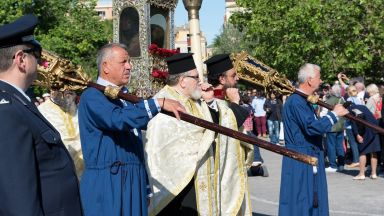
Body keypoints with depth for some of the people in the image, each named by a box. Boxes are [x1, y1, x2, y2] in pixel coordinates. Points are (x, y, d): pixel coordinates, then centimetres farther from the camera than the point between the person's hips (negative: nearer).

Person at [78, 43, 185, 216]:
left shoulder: (126, 96, 17)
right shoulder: (92, 96, -10)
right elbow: (119, 119, -30)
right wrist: (158, 103, -30)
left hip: (135, 182, 8)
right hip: (107, 185, -8)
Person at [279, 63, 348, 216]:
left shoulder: (304, 100, 13)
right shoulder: (296, 101, -19)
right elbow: (312, 127, -27)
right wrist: (334, 114, -16)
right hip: (300, 162, -10)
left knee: (313, 202, 14)